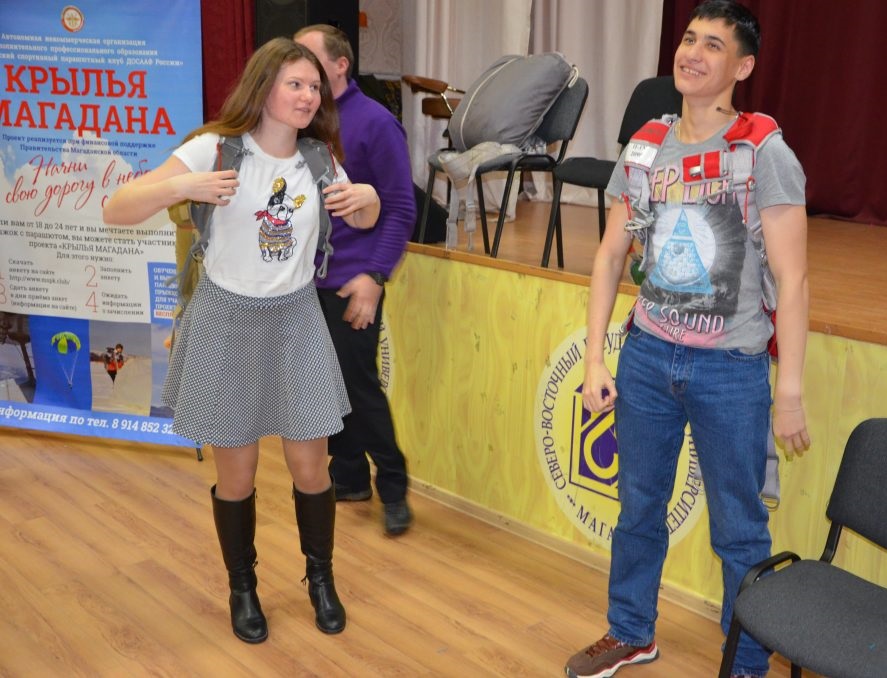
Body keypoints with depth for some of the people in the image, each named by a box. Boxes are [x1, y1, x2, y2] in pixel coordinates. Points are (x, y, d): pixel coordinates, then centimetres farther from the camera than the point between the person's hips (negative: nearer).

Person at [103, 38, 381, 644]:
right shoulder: (216, 148, -13)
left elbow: (363, 222, 18)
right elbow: (117, 211, -17)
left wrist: (370, 198, -6)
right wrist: (184, 185, -34)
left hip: (295, 318, 3)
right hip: (227, 318, -3)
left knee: (309, 463, 6)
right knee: (237, 469, 7)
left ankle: (321, 579, 30)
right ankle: (243, 588, 30)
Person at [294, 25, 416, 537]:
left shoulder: (375, 123, -8)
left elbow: (401, 209, -9)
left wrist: (375, 275, -18)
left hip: (350, 280, -6)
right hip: (304, 278, 6)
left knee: (360, 385, -2)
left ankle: (393, 488, 14)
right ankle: (349, 476, 27)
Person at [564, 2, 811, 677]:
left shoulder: (764, 152, -10)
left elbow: (792, 278, -11)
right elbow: (611, 253, 8)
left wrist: (790, 391, -12)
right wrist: (595, 357, 3)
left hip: (731, 368, -4)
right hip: (647, 355, 4)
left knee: (738, 530, 8)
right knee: (639, 508, 17)